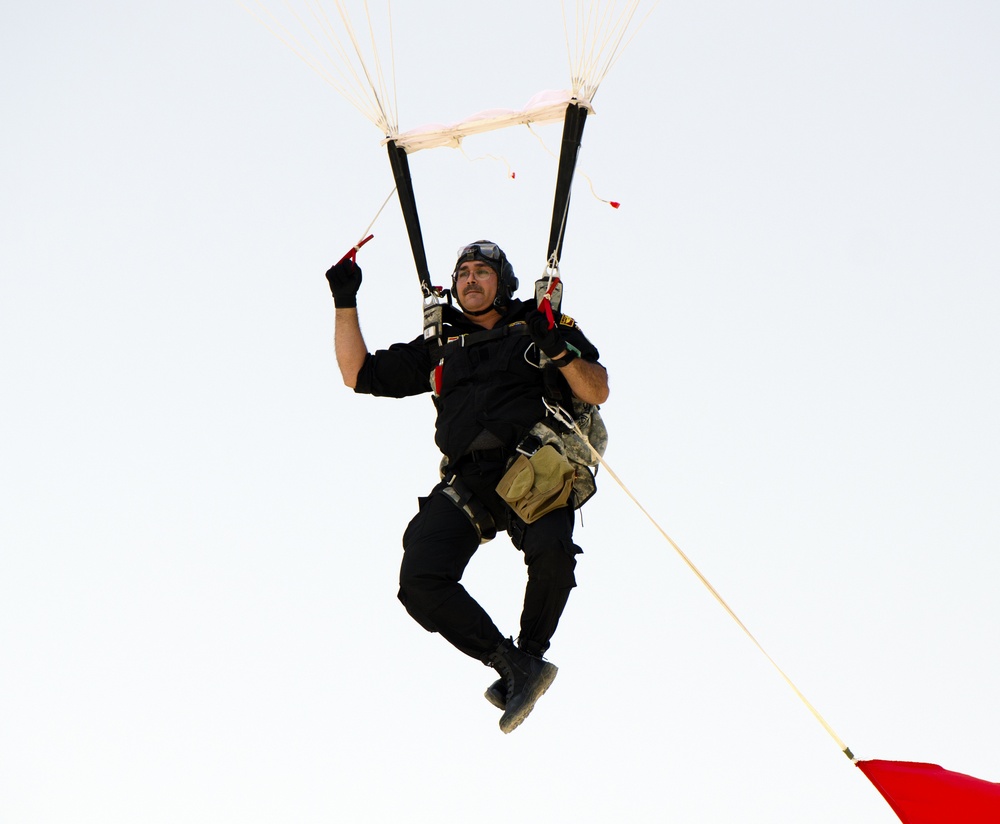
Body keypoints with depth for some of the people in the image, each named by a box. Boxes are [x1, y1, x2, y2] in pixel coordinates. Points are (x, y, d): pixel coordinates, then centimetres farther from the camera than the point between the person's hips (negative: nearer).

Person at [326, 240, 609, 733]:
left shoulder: (542, 327, 18)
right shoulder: (440, 349, 27)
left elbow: (597, 393, 10)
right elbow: (359, 374, 29)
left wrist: (561, 352, -9)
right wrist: (346, 303, 21)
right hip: (467, 482, 3)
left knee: (551, 551, -34)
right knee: (421, 581, -21)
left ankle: (530, 652, -8)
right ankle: (513, 667, -8)